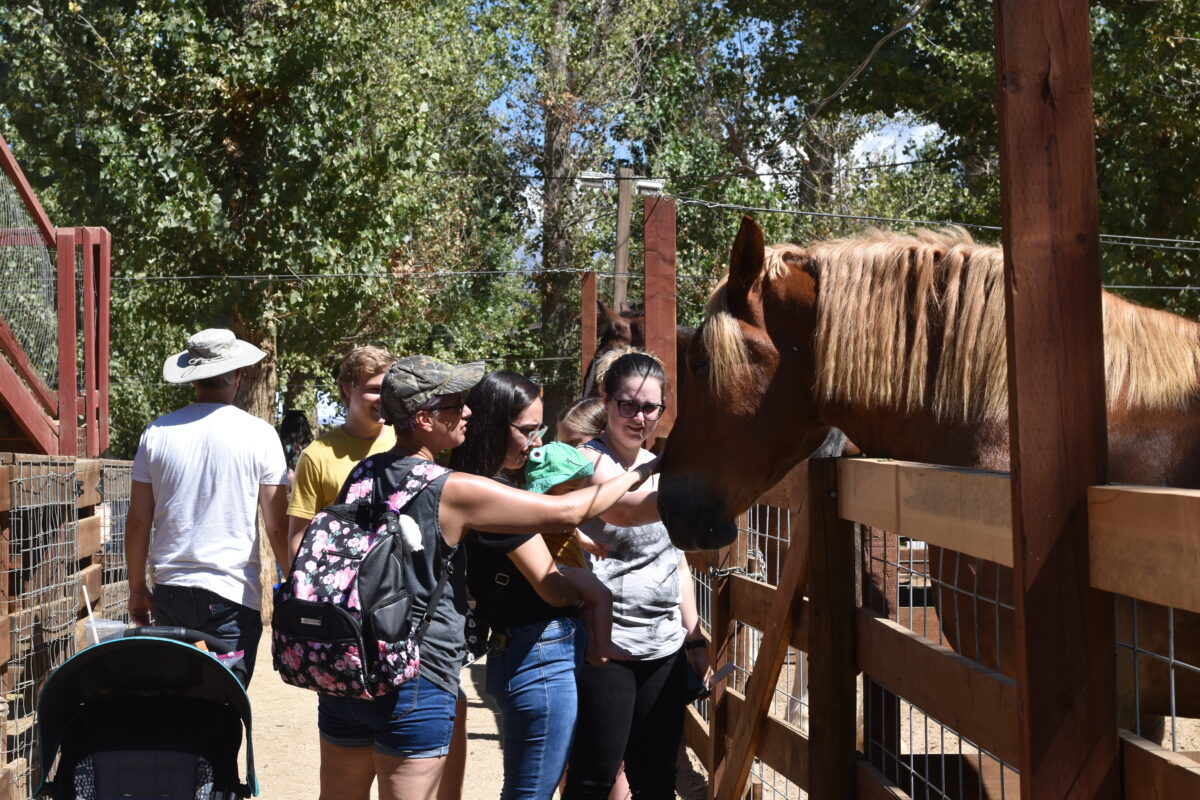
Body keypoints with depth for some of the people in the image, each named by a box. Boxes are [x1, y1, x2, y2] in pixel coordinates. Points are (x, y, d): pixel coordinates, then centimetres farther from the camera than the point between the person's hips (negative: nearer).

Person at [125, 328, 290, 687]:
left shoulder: (157, 433, 3)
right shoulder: (259, 435, -4)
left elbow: (137, 523, 7)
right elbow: (278, 527, -4)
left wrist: (137, 589, 18)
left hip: (170, 591, 3)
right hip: (233, 591, -3)